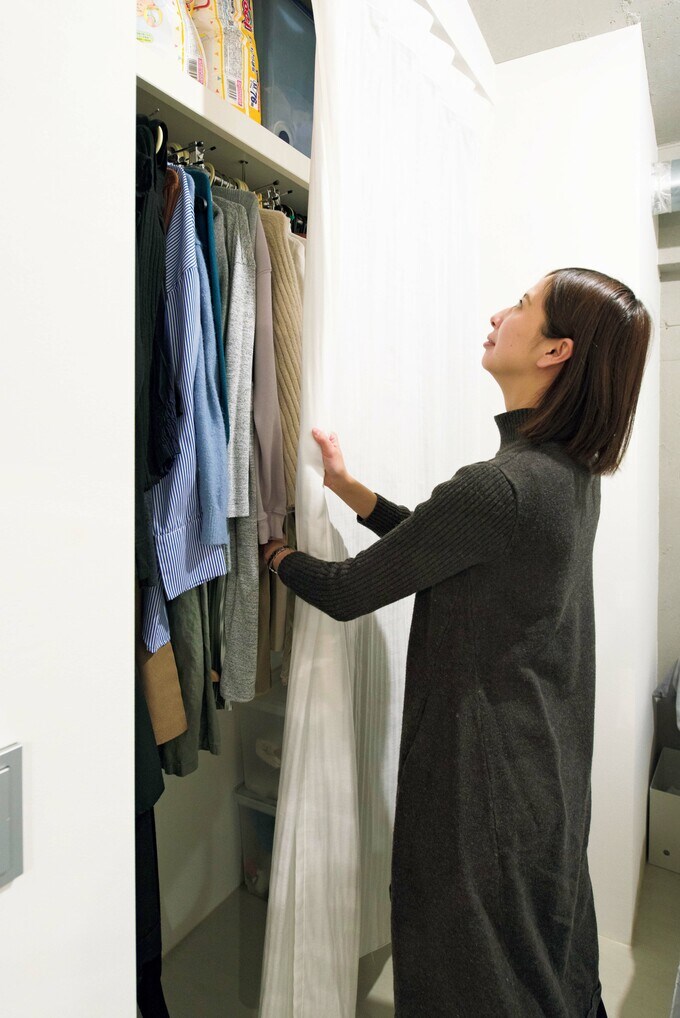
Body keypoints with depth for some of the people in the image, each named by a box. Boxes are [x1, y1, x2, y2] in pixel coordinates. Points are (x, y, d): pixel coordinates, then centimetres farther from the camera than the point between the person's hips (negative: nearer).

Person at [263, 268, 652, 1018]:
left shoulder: (497, 487, -28)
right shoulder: (571, 472, 1)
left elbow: (347, 592, -19)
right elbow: (445, 550, 8)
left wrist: (277, 554, 1)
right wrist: (348, 488, 5)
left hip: (484, 772, -8)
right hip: (550, 757, 8)